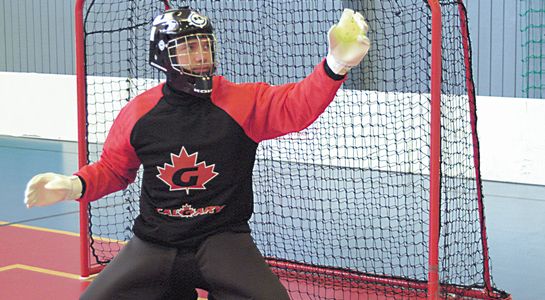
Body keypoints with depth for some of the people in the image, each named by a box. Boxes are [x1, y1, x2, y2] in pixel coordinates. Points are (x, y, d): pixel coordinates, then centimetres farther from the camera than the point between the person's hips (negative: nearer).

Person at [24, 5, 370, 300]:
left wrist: (336, 64, -40)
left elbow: (297, 106, -22)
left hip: (223, 239, -2)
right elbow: (112, 168, 13)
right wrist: (75, 186, -7)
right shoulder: (138, 112, 0)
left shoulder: (244, 102, -7)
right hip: (154, 244, 3)